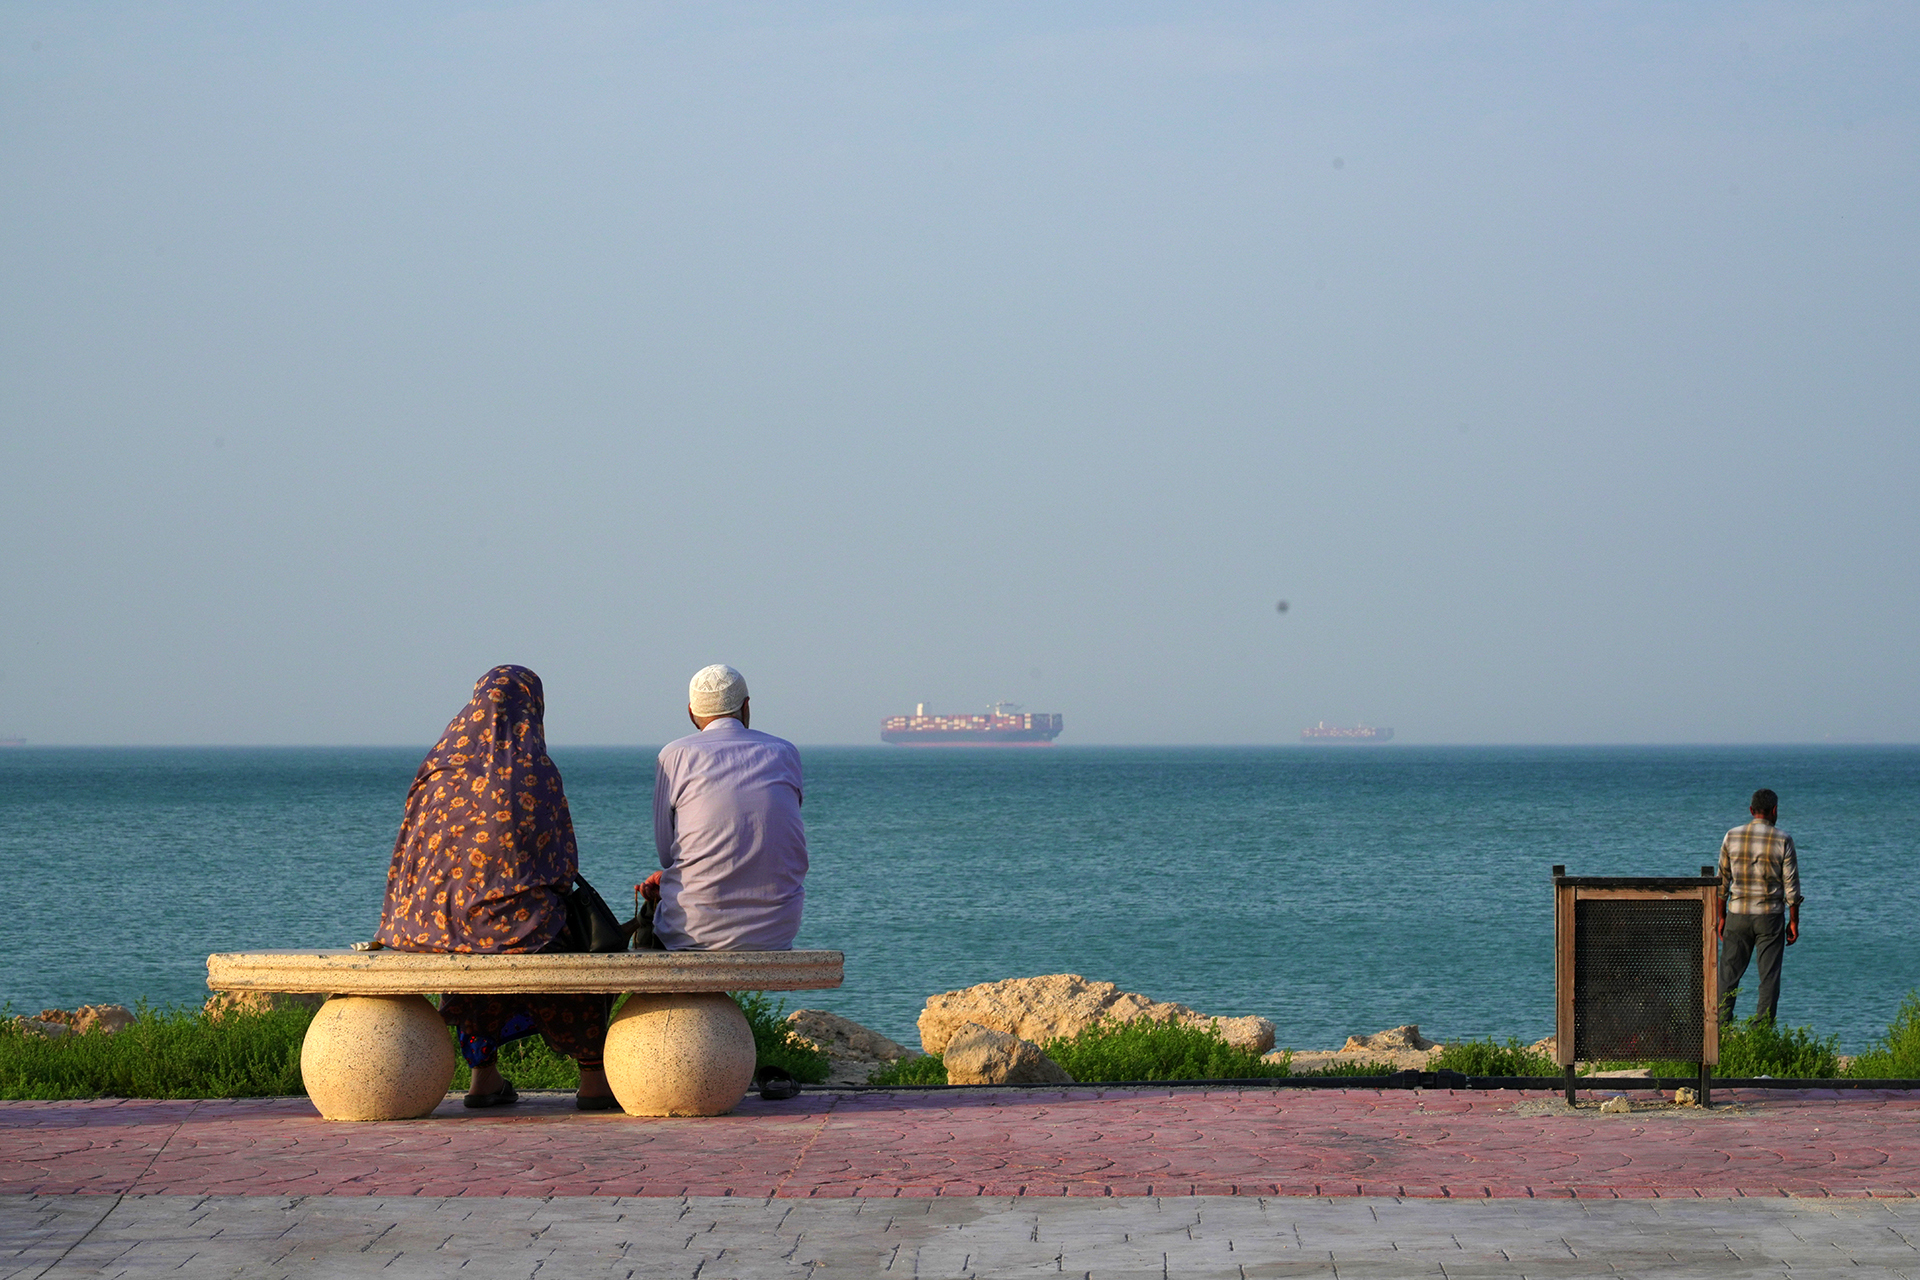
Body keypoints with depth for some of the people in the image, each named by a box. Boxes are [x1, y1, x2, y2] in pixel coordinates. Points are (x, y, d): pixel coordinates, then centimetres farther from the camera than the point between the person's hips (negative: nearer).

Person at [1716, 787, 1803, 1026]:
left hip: (1738, 916, 2)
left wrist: (1721, 917, 12)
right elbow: (1791, 886, -5)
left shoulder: (1732, 837, 1)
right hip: (1770, 917, -2)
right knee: (1769, 978, 3)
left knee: (1728, 975, 7)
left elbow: (1722, 881, 4)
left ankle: (1721, 1028, 2)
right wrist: (1794, 921, 3)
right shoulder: (1783, 840, -5)